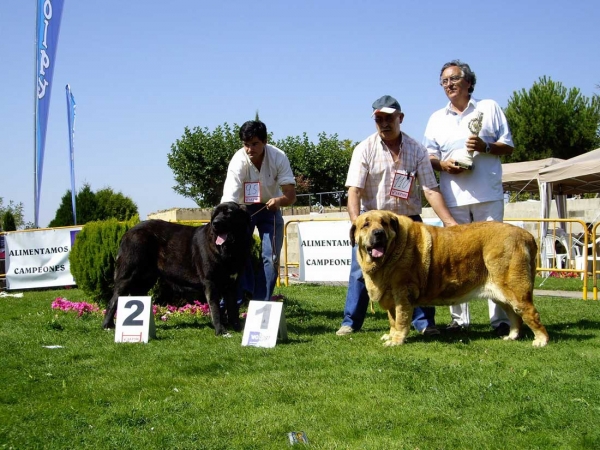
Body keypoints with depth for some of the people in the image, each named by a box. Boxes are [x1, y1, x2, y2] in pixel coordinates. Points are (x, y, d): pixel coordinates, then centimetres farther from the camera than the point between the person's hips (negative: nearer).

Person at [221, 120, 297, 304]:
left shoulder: (278, 157, -26)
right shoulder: (238, 162, -31)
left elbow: (291, 194, -25)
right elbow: (229, 199, -39)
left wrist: (279, 200, -49)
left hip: (270, 207, 1)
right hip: (244, 207, -1)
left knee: (271, 257, -6)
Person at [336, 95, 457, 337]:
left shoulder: (416, 150, -4)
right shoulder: (364, 149, -8)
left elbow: (430, 190, -7)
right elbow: (354, 190, -15)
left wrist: (450, 223, -15)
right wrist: (356, 223, -30)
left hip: (408, 219, 1)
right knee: (360, 270, -3)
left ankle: (424, 322, 9)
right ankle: (351, 322, 8)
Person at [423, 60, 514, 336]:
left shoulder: (489, 108, 8)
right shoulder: (436, 119, 15)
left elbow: (508, 146, 8)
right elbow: (428, 158, 13)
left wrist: (486, 147, -12)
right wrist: (443, 164, -9)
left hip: (488, 196, -2)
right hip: (453, 198, 3)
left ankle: (500, 319, 0)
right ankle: (460, 318, 9)